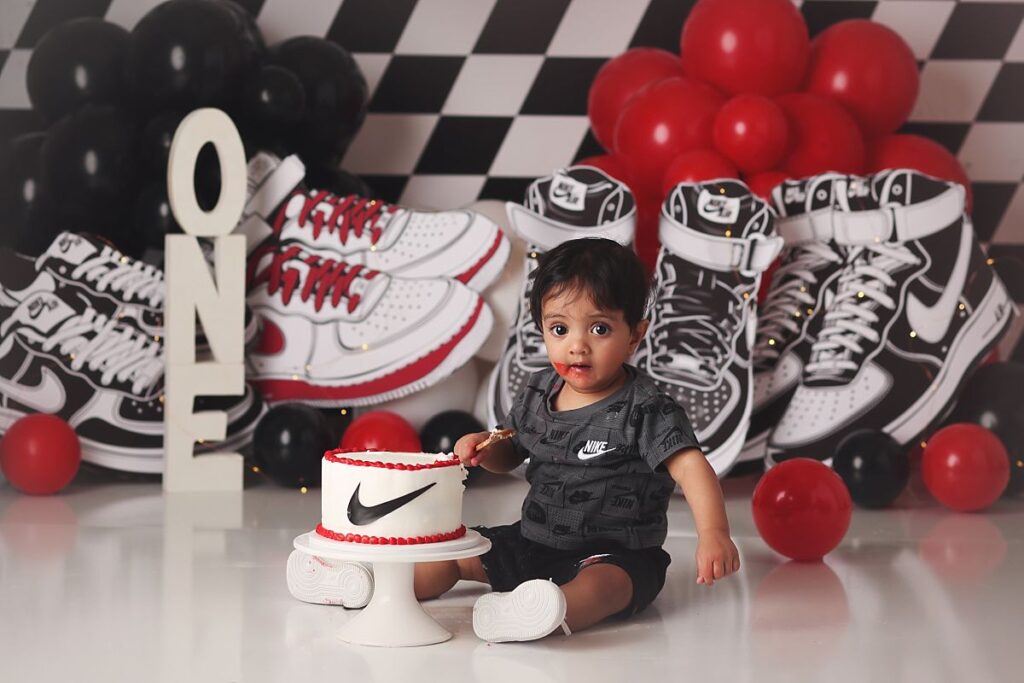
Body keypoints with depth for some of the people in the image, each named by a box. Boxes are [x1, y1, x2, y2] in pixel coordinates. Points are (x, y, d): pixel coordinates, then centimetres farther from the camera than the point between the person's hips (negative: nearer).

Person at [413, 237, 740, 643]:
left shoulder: (644, 411, -16)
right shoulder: (537, 393, 5)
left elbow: (690, 466, -28)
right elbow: (511, 452, 22)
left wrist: (713, 531, -45)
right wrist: (483, 448, -3)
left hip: (615, 554, -8)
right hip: (534, 544, 8)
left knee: (601, 583, -39)